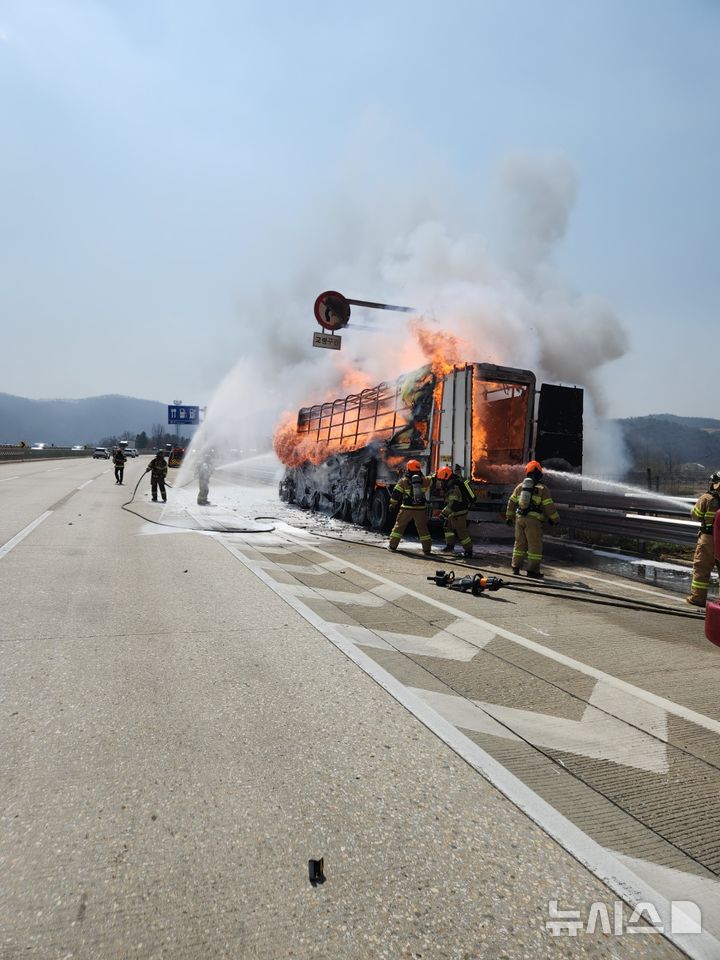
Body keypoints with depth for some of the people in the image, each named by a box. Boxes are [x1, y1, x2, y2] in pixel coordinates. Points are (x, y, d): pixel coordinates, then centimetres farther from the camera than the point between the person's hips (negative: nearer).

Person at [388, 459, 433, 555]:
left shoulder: (403, 481, -4)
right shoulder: (424, 480, 2)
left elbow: (396, 494, -2)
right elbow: (431, 481, 22)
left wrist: (392, 504, 10)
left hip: (407, 508, -1)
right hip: (421, 508, 2)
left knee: (399, 526, 11)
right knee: (422, 528, 12)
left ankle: (392, 545, 14)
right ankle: (427, 548, 12)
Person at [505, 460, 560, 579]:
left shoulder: (520, 486, 10)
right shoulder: (542, 489, -2)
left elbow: (511, 503, 13)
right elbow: (549, 507, -3)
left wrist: (509, 517, 23)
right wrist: (555, 519, 10)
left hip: (520, 519, 5)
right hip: (533, 520, -4)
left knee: (519, 543, 14)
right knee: (535, 545, 2)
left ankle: (516, 567, 17)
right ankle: (533, 570, 2)